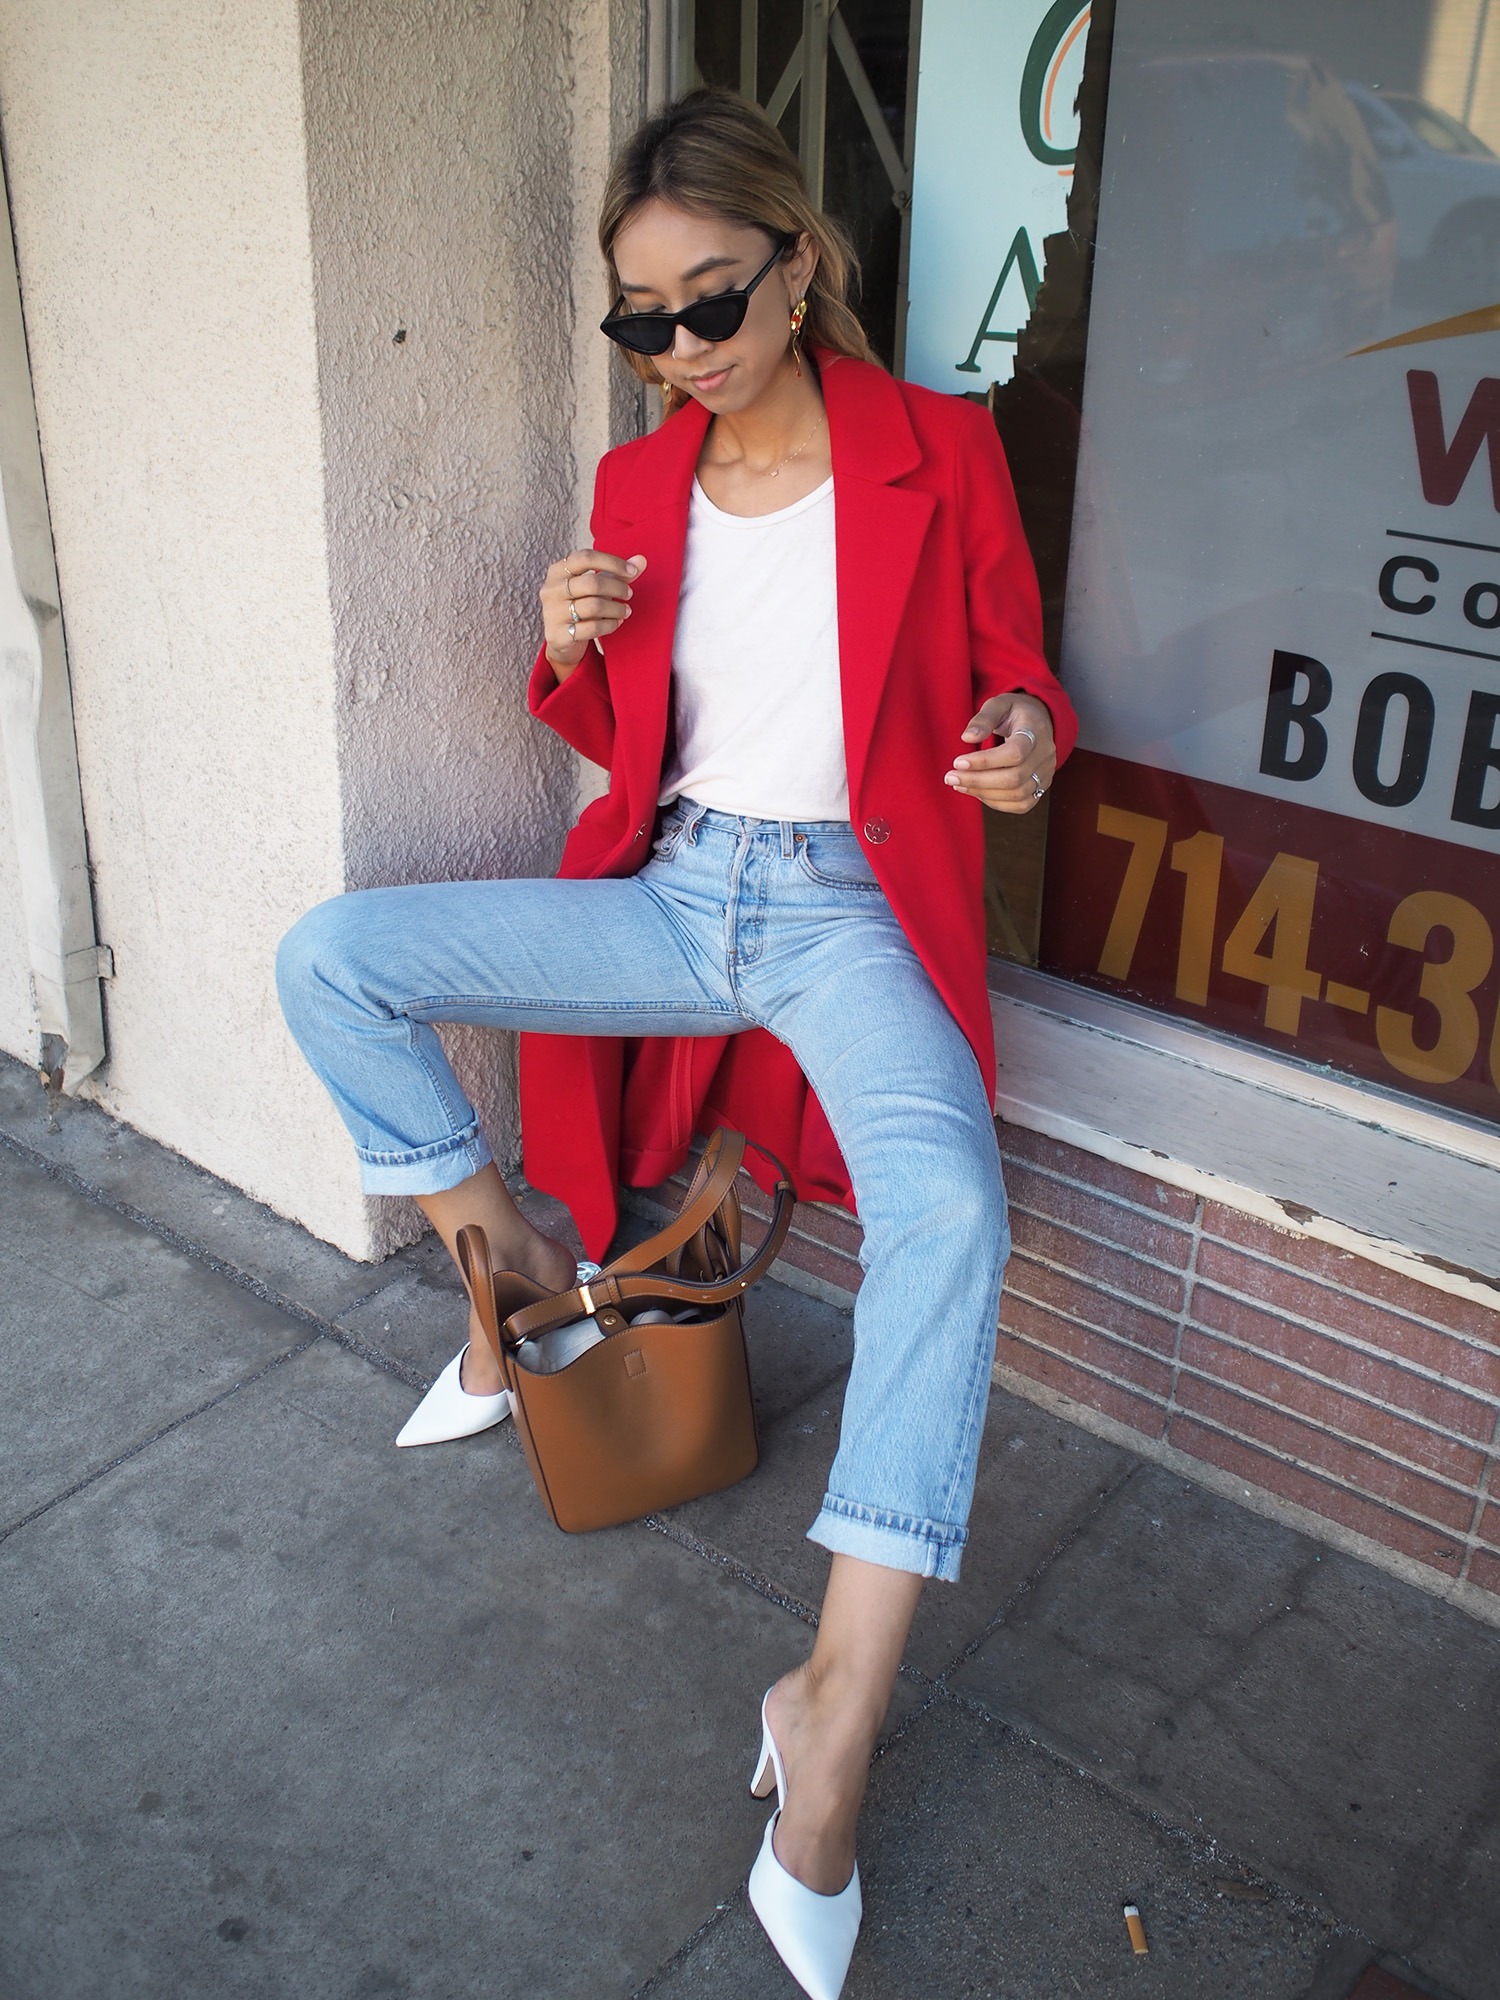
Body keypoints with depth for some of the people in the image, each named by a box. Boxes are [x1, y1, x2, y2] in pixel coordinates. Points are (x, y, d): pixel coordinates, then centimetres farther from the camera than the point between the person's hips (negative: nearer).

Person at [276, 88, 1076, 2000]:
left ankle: (836, 1705, -30)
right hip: (666, 890, 5)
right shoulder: (637, 484, 10)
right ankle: (510, 1266, 8)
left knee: (947, 1199, -34)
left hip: (850, 908, -4)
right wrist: (570, 654, -5)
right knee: (328, 953, -10)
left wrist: (1027, 737, -17)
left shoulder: (938, 449, 0)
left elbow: (1012, 675, 7)